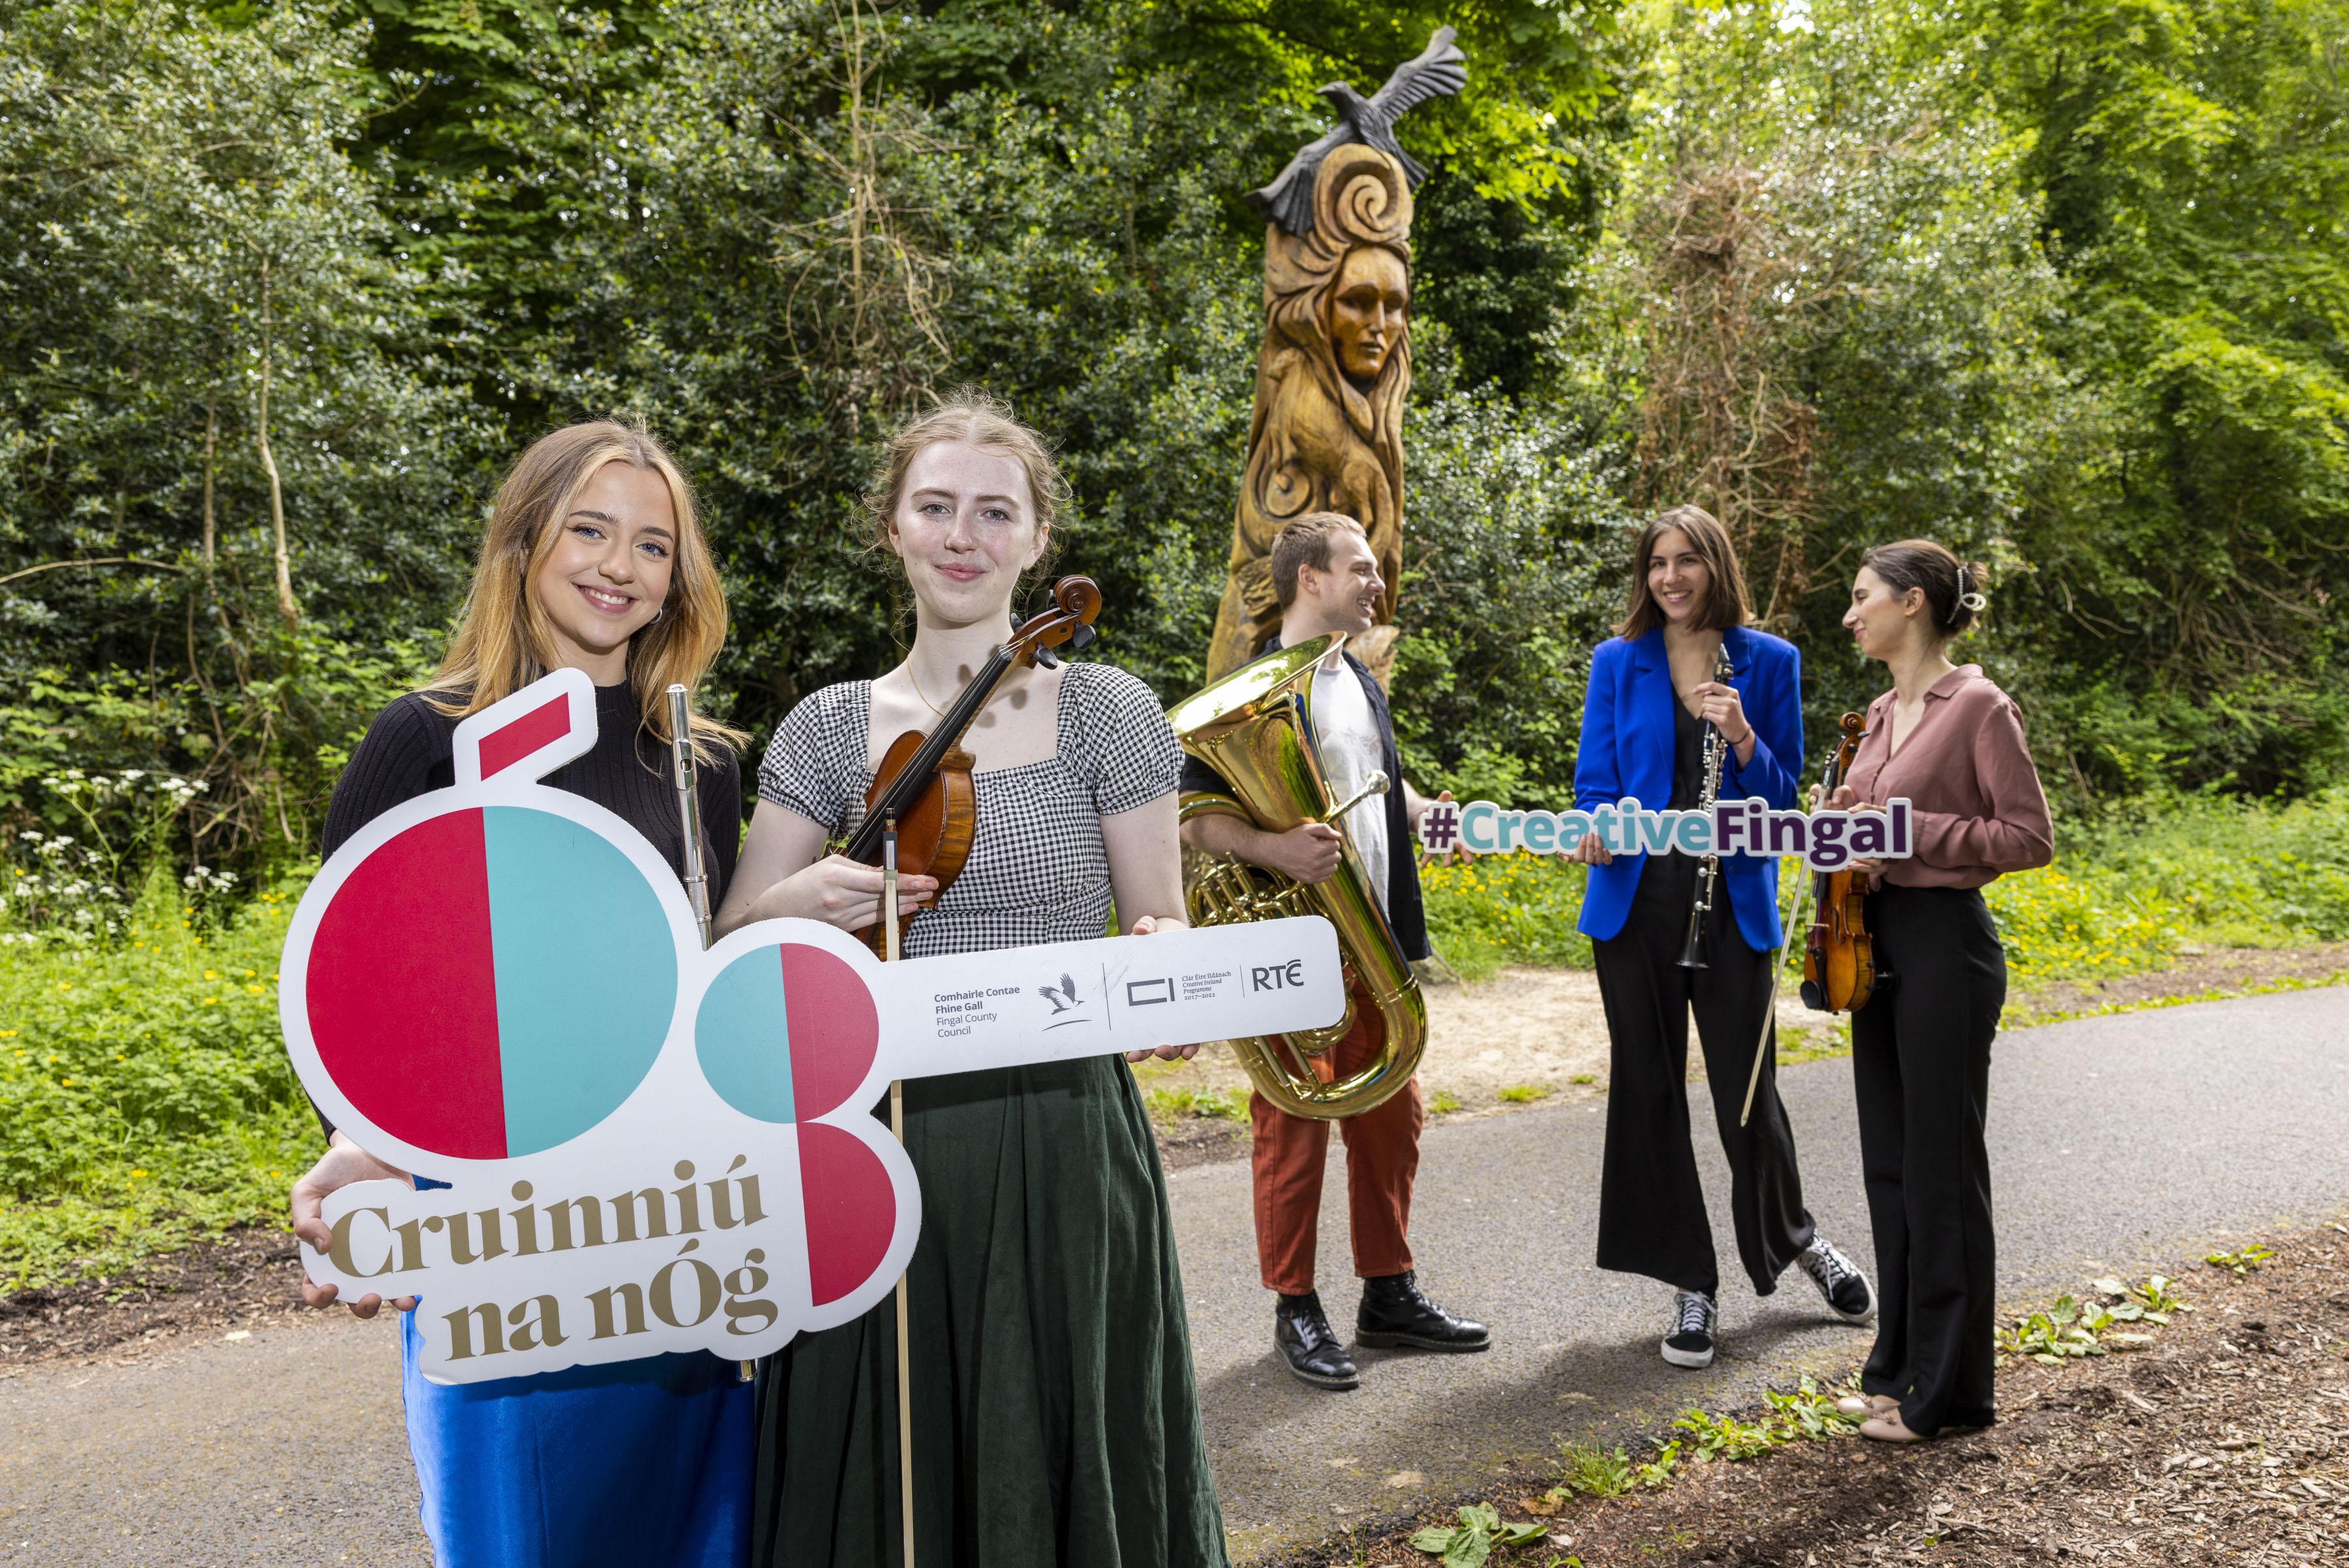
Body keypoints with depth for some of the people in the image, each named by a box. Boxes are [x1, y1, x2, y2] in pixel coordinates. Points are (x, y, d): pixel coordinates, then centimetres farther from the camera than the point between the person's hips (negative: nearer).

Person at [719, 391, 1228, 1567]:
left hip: (1062, 1152, -2)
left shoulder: (1107, 710, 0)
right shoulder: (830, 727, 5)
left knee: (1058, 1473, 11)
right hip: (881, 1158, 2)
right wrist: (798, 907, -14)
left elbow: (1163, 930, 3)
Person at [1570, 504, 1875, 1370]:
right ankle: (1692, 1287, 20)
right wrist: (1597, 829, -19)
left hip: (1732, 899, -1)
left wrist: (1742, 738, -15)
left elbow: (1782, 795, 4)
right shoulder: (1618, 662, 6)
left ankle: (1793, 1236, 34)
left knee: (1746, 1088, 2)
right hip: (1638, 898, 1)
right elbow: (1595, 779, 3)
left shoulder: (1768, 660, 4)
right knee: (1648, 1087, 4)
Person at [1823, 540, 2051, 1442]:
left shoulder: (1977, 706, -10)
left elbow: (2029, 838, -13)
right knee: (1889, 1162, 13)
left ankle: (1945, 1392, 12)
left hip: (1945, 943, -8)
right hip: (1876, 939, 8)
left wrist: (1913, 831, -18)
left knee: (1940, 1165, 0)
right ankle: (1901, 1366, 25)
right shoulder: (1883, 713, 14)